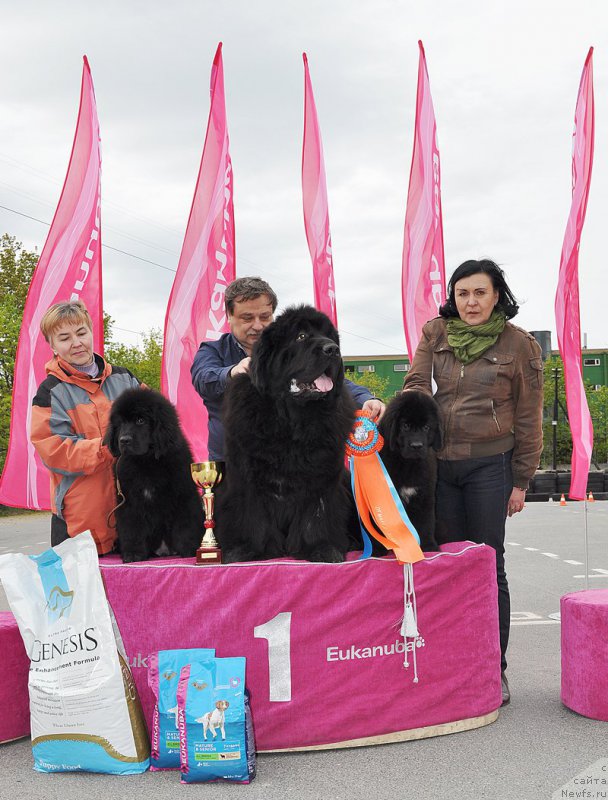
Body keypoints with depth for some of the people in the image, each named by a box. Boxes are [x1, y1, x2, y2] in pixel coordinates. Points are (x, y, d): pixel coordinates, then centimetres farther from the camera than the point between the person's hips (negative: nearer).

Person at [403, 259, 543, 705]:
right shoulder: (435, 333, 5)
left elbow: (528, 417, 0)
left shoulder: (518, 344, -3)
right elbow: (417, 384, 0)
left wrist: (521, 481, 0)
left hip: (489, 465, -3)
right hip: (439, 462, 3)